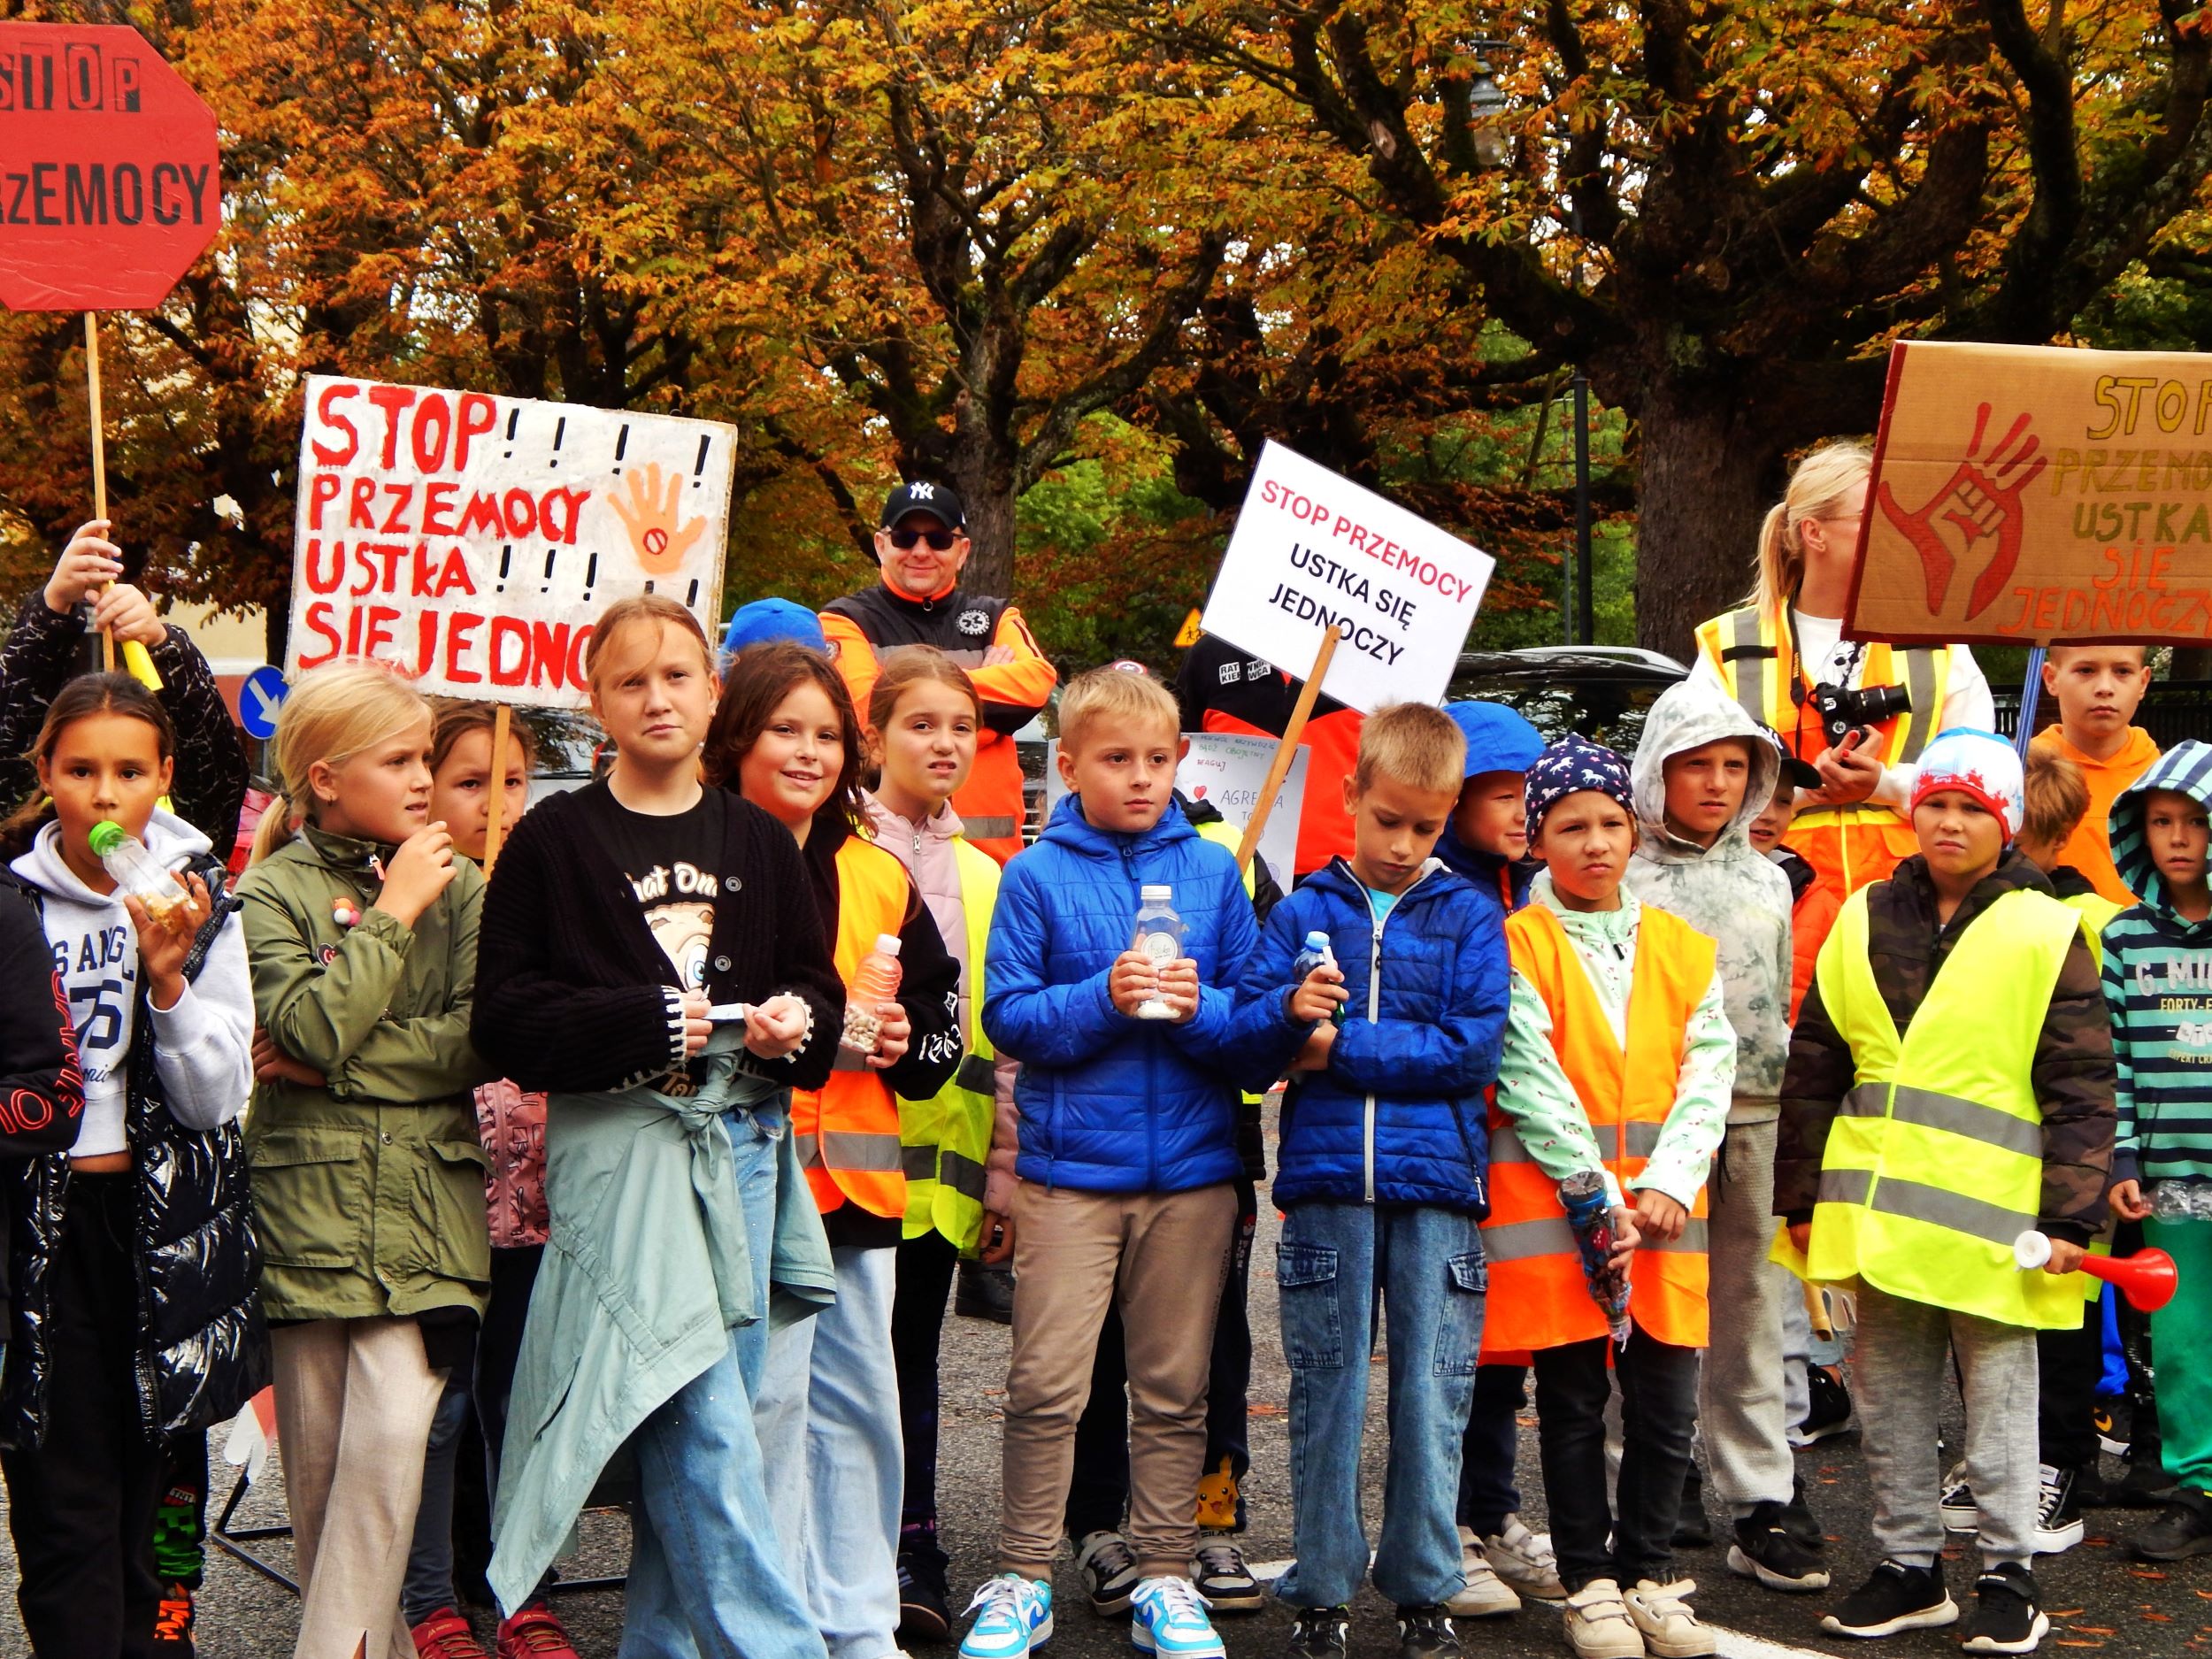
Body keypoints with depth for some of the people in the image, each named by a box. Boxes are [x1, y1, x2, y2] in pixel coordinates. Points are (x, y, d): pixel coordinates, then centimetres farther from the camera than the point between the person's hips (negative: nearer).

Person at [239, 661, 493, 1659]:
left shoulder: (458, 885, 8)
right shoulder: (270, 894, 2)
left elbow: (481, 1042, -3)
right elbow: (311, 1025, -14)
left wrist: (333, 1063, -7)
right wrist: (395, 912, -8)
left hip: (426, 1206, 1)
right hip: (307, 1199, 0)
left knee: (390, 1437, -14)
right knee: (317, 1457, 5)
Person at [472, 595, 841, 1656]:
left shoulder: (759, 842, 13)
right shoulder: (553, 842, 0)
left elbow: (820, 989, 17)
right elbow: (508, 1020, -5)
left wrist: (794, 1023, -5)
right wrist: (649, 1021, -16)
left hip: (744, 1148, 5)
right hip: (619, 1143, -5)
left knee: (700, 1423, 8)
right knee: (703, 1426, -11)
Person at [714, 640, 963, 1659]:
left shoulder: (879, 876, 15)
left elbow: (944, 1019, 21)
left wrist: (906, 1040, 0)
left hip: (856, 1176, 6)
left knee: (861, 1402, 11)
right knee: (765, 1400, -6)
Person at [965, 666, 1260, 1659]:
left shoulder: (1212, 871, 7)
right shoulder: (1037, 876, 1)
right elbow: (1007, 1015, -4)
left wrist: (1198, 1008, -14)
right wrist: (1104, 998, -18)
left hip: (1191, 1171, 2)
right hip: (1070, 1167, -2)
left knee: (1174, 1390, 8)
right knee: (1045, 1385, -2)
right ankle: (1023, 1579, 10)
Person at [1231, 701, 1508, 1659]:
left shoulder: (1468, 917, 7)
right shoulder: (1303, 912, 10)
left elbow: (1473, 1049, -5)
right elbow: (1242, 1034, 4)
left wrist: (1339, 1047, -7)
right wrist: (1287, 1009, -18)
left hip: (1437, 1184, -1)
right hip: (1326, 1183, 1)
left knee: (1431, 1393, 2)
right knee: (1325, 1392, 5)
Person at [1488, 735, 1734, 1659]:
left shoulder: (1683, 948, 10)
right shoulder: (1516, 945, -2)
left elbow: (1709, 1072, 4)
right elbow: (1531, 1081, -10)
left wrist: (1668, 1183, -10)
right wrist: (1597, 1193, -15)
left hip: (1662, 1202, 3)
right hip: (1552, 1203, -3)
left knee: (1666, 1400, 6)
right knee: (1573, 1401, 4)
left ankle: (1647, 1575, 20)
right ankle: (1588, 1585, 14)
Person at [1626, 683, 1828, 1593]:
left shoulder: (1767, 882, 14)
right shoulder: (1623, 876, -1)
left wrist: (1791, 1120, 15)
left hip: (1752, 1121, 4)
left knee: (1750, 1315, 7)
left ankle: (1763, 1503, 10)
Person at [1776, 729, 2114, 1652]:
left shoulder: (2044, 933, -3)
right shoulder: (1864, 922, 8)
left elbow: (2081, 1088, -4)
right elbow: (1814, 1069, 11)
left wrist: (2071, 1214, -9)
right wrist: (1802, 1195, 8)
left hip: (1992, 1216, -4)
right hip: (1879, 1211, 4)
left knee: (1998, 1402, 6)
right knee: (1889, 1401, 12)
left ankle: (2008, 1575, 18)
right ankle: (1908, 1566, 24)